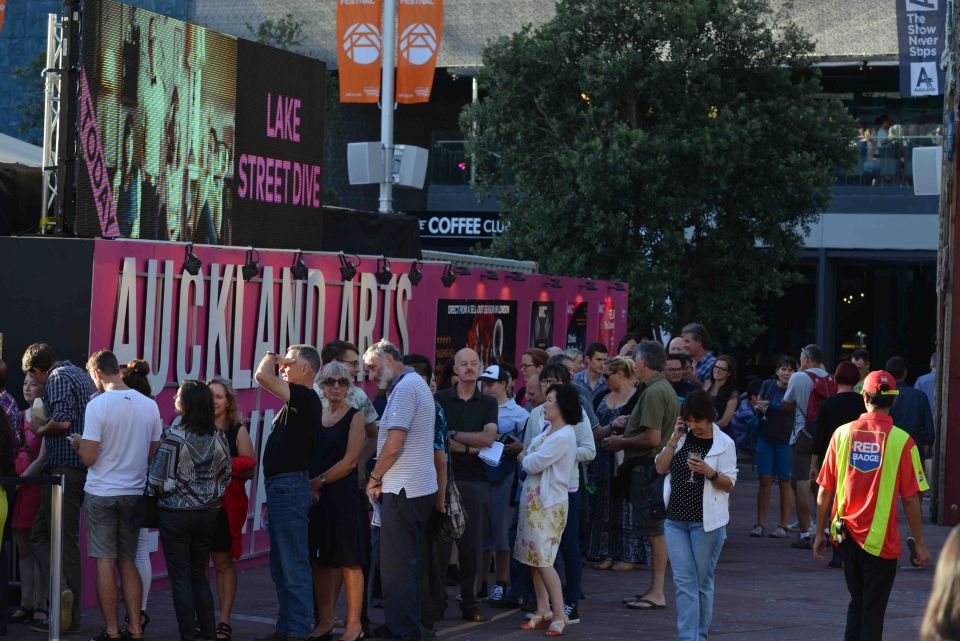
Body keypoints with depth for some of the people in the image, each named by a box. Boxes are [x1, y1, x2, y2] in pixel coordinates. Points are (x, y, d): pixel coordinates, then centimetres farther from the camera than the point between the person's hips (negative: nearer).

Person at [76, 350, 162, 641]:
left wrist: (78, 444, 6)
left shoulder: (97, 405, -14)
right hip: (135, 492, 5)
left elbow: (89, 458, -15)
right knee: (128, 562, 14)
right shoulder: (150, 405, 0)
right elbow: (154, 454, 7)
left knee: (105, 563, 2)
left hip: (101, 494, -4)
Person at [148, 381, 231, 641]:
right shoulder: (218, 437, 0)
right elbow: (226, 475, 8)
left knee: (180, 577, 3)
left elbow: (158, 480, -13)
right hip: (209, 513, 5)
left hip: (176, 513, -5)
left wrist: (152, 494, 7)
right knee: (200, 575, 16)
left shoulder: (174, 437, -16)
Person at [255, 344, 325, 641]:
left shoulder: (306, 397, -14)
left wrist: (270, 357, -5)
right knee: (280, 565, 15)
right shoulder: (297, 401, 16)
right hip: (280, 487, 11)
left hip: (290, 486, -11)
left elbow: (262, 376, -20)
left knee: (293, 566, -7)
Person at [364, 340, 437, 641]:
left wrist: (374, 478, -4)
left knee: (397, 568, -7)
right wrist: (382, 478, 12)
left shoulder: (405, 387, -12)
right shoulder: (416, 384, 19)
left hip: (404, 491, -10)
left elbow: (393, 445, -18)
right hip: (419, 488, 10)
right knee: (407, 565, 14)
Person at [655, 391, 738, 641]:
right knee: (684, 581, -2)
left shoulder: (724, 443, -4)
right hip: (676, 519, 3)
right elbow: (661, 468, 2)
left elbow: (729, 484, -5)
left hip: (706, 522, -3)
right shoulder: (681, 438, 8)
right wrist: (675, 438, -6)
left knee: (703, 582, 6)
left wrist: (709, 472, -23)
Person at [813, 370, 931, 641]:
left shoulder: (843, 433, -1)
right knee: (873, 609, 5)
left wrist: (820, 533, 12)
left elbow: (824, 491, 2)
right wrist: (919, 545, 0)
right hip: (881, 538, -3)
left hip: (847, 534, 3)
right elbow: (911, 499, -9)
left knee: (857, 603, 18)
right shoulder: (901, 441, -10)